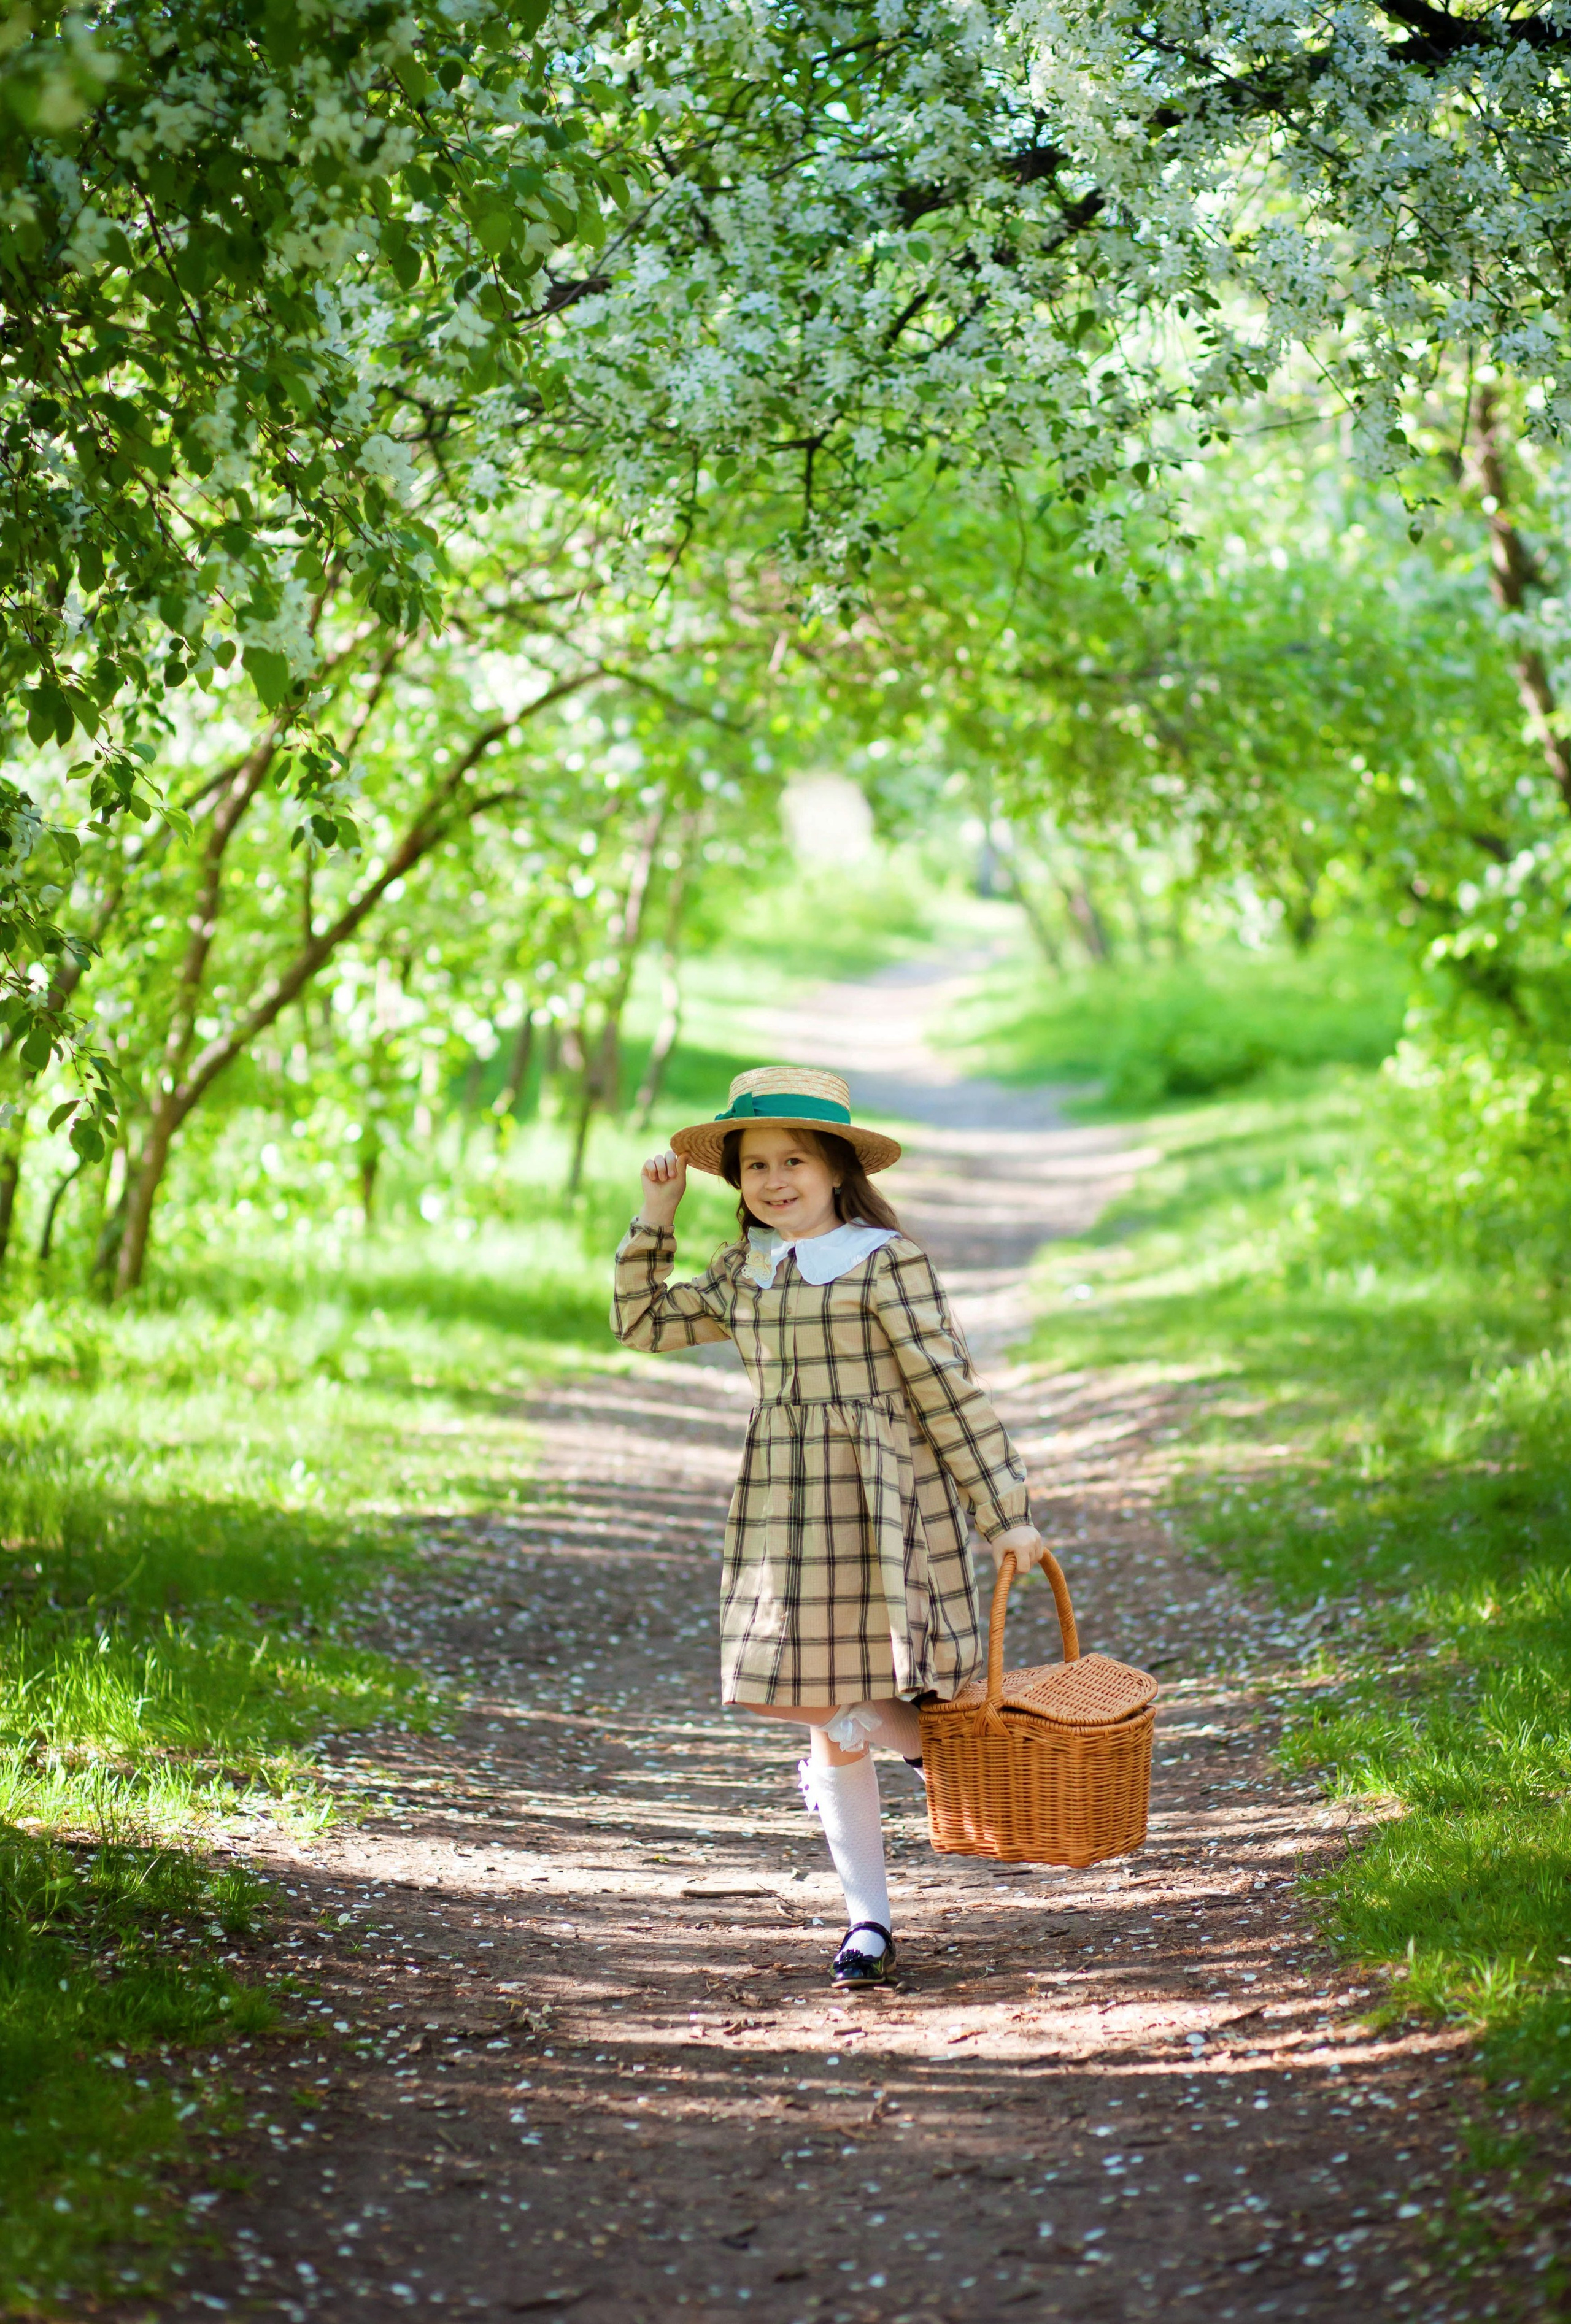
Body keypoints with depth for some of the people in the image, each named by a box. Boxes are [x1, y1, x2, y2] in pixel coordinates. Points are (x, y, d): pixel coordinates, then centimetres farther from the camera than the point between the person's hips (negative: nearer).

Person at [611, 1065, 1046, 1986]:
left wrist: (1005, 1511, -11)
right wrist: (655, 1218, 10)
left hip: (881, 1505, -6)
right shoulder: (744, 1271, 10)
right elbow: (643, 1324, 20)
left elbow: (949, 1390, -10)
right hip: (783, 1511, 6)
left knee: (851, 1712, -9)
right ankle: (869, 1920, 16)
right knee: (825, 1723, 7)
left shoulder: (887, 1261, -9)